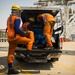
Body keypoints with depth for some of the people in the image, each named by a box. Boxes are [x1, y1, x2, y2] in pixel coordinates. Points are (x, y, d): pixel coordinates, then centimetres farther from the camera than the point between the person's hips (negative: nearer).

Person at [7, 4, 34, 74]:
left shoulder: (9, 18, 16)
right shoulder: (17, 18, -12)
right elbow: (17, 29, -22)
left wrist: (21, 31, 23)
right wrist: (24, 33, -5)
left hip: (10, 38, 9)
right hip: (16, 37, -8)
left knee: (10, 53, 8)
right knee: (30, 41, 7)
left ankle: (10, 69, 11)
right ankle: (28, 55, -1)